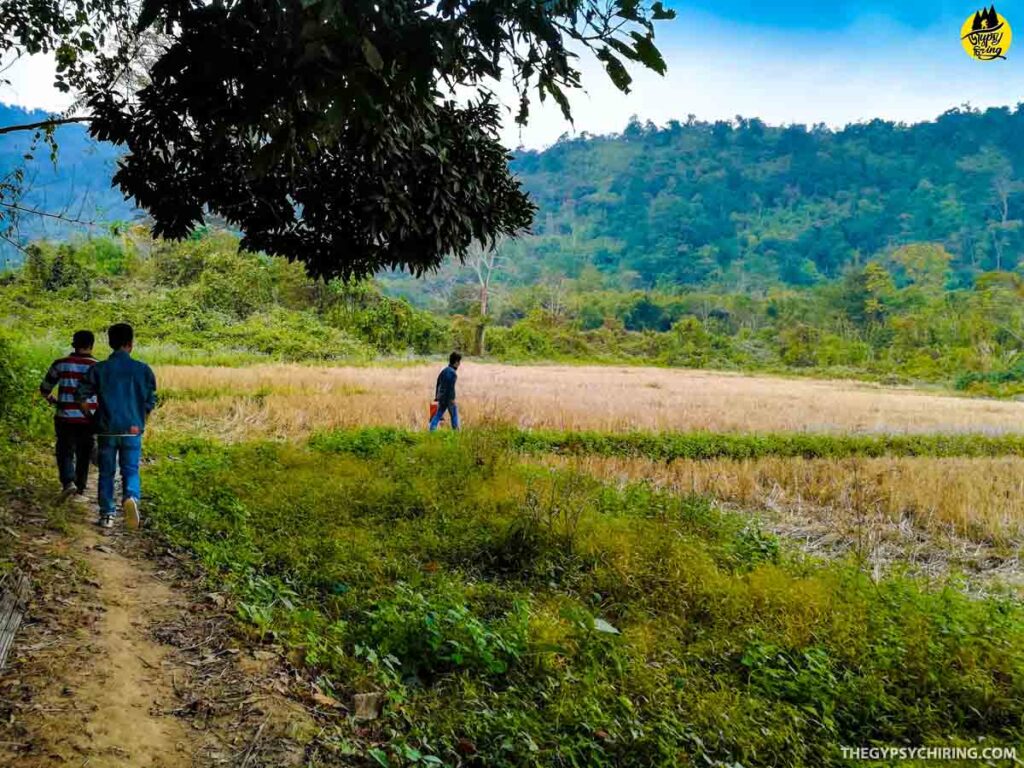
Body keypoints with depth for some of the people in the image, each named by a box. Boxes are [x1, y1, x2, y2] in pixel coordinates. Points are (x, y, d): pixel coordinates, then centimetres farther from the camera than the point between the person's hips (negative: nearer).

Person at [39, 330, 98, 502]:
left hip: (65, 418, 0)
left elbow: (44, 389, 10)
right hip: (88, 419, 0)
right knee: (83, 456, 12)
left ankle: (68, 482, -13)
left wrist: (51, 400, 31)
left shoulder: (60, 364, 0)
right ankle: (79, 491, 16)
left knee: (65, 452, 10)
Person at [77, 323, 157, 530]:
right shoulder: (143, 369, -5)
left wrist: (94, 418, 16)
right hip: (132, 430, -1)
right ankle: (131, 497, -22)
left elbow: (82, 395, -1)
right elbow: (151, 401, -1)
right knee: (131, 470, 7)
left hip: (106, 430, 1)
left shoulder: (98, 369, -4)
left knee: (106, 473, 13)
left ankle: (107, 514, 14)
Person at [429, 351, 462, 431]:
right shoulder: (452, 373, -15)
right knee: (454, 415, 5)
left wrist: (436, 396, 23)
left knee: (438, 415, 8)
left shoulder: (444, 371, 12)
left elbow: (438, 385, 17)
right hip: (448, 398, -8)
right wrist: (452, 399, -18)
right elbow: (451, 387, -20)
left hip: (441, 397, 8)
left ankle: (432, 430, 2)